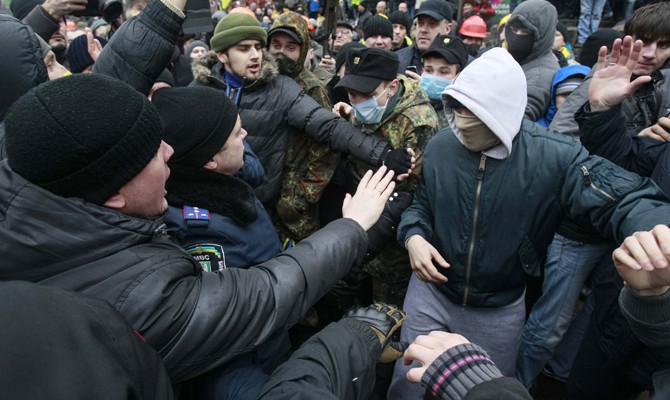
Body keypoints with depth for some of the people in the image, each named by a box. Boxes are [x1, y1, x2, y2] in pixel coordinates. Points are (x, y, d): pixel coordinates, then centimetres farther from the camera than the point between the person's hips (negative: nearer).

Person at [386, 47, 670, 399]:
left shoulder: (555, 158, -21)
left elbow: (626, 199, -26)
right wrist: (413, 236, -17)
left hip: (499, 310, -1)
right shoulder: (440, 146, -9)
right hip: (431, 290, 2)